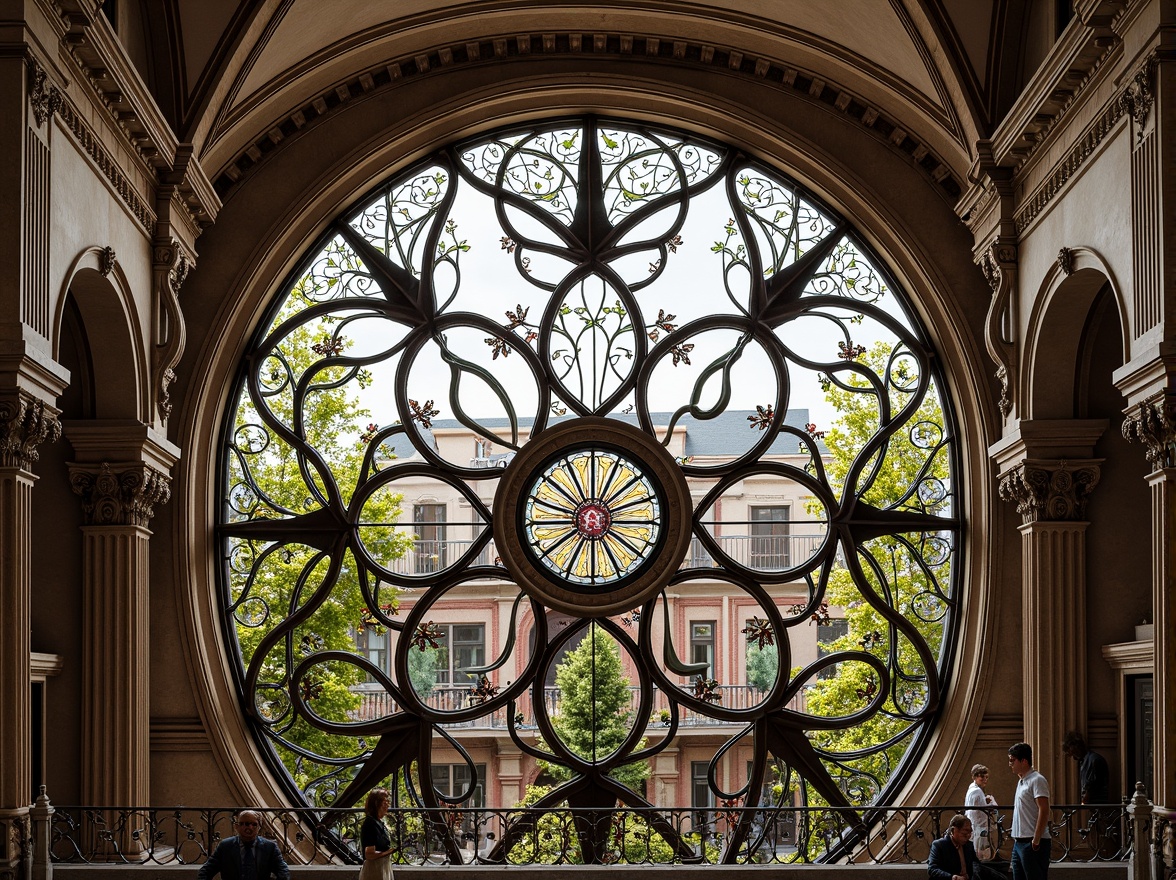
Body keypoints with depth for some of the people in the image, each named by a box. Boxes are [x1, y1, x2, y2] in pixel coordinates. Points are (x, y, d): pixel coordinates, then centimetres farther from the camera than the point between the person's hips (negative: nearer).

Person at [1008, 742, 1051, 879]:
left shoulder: (1037, 780, -11)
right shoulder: (1021, 781, 18)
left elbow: (1044, 811, -19)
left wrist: (1036, 840, -22)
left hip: (1031, 843, -10)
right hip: (1019, 842, 10)